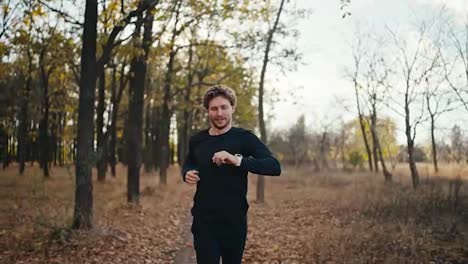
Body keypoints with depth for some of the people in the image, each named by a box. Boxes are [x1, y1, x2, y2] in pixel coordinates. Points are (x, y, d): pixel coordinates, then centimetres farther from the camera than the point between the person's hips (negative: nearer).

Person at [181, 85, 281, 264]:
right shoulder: (197, 140, 3)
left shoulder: (244, 138, -9)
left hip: (234, 221, -1)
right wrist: (187, 173, -1)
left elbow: (275, 167, -21)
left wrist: (238, 160, -34)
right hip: (203, 221, 2)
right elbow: (188, 163, 23)